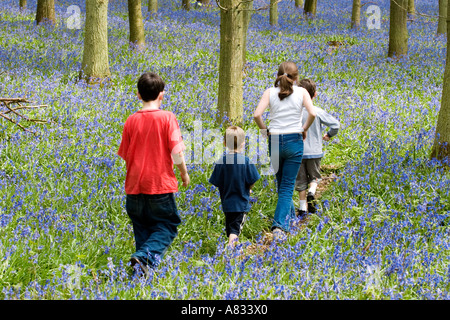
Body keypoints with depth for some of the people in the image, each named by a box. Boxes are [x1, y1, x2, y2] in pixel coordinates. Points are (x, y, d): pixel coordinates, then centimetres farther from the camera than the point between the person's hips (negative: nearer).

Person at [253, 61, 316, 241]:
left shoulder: (270, 92, 0)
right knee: (287, 185, 1)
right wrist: (305, 129, 2)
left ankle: (289, 216, 37)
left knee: (282, 182, 21)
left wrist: (264, 130, 3)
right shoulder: (301, 92, -1)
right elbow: (312, 113, -15)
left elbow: (257, 115, -13)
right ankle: (280, 225, -13)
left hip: (274, 140, 2)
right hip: (294, 141, -2)